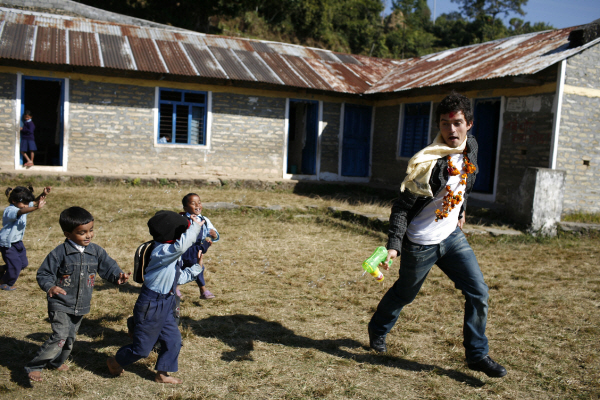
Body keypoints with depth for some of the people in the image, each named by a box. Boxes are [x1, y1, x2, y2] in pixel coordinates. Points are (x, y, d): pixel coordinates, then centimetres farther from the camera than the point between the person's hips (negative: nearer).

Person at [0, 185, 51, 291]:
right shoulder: (10, 210, -28)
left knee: (23, 263, 14)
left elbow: (35, 202, -1)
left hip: (18, 241, 9)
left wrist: (43, 194, -22)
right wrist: (36, 208, -65)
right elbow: (20, 212, -48)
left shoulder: (24, 207, -1)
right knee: (15, 265, -3)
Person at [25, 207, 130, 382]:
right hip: (60, 305, -5)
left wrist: (117, 276, -19)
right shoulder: (60, 253, -15)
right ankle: (34, 366, 0)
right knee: (60, 337, -18)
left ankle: (57, 362, 45)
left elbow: (108, 266, 2)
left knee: (70, 338, 20)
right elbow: (44, 273, -10)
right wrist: (50, 287, -29)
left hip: (81, 307, 5)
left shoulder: (96, 251, -3)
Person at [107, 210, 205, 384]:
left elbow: (179, 278, 15)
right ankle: (114, 362, 32)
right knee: (142, 348, 6)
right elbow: (181, 245, -45)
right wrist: (195, 226, -35)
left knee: (173, 340, 12)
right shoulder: (161, 252, -24)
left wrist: (196, 267, 9)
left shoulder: (174, 257, 7)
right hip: (151, 305, -9)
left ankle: (162, 373, 28)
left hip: (166, 305, 9)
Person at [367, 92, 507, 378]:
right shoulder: (427, 163, -26)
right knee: (404, 294, 14)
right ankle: (377, 330, 42)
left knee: (478, 293, 0)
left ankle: (477, 354, 17)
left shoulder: (471, 147, -4)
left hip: (453, 236, 6)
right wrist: (393, 246, -28)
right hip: (421, 243, -6)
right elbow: (402, 206, -22)